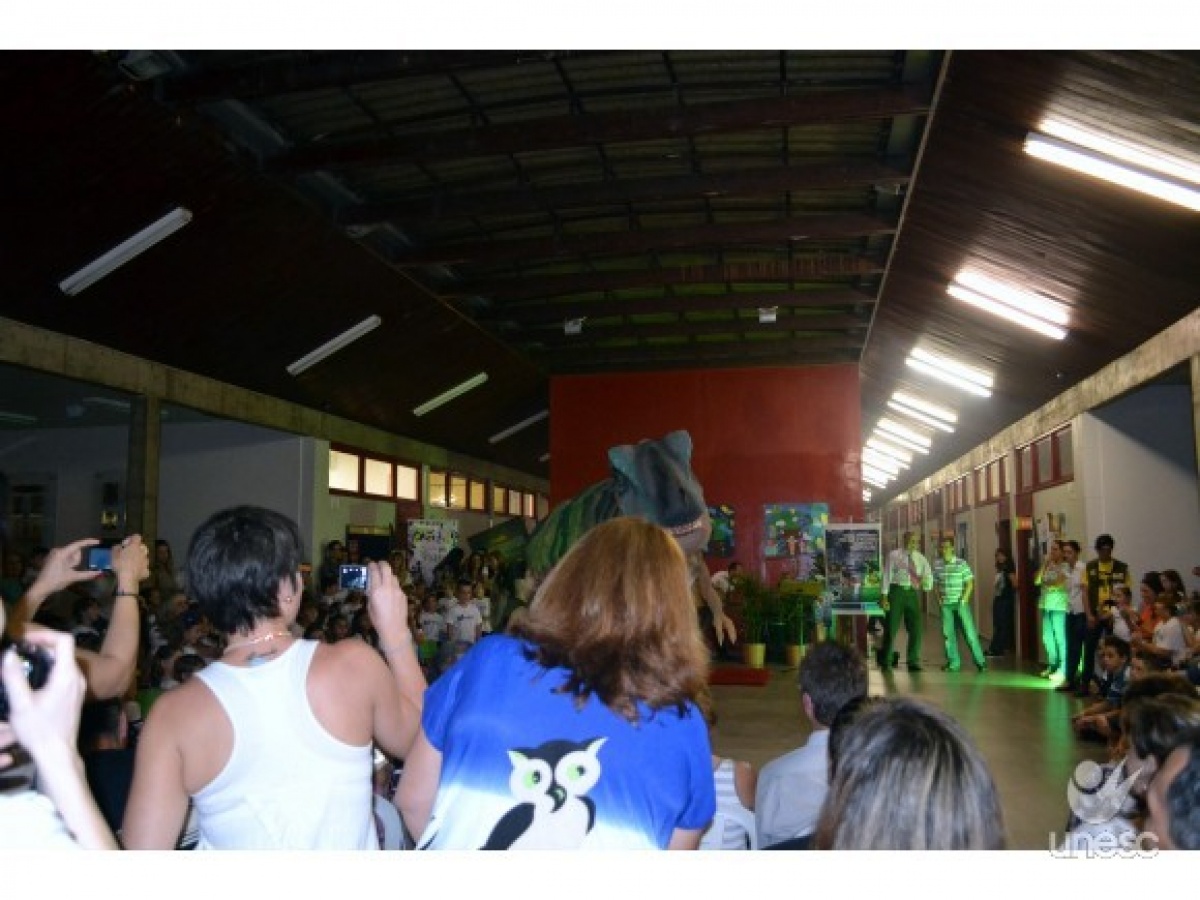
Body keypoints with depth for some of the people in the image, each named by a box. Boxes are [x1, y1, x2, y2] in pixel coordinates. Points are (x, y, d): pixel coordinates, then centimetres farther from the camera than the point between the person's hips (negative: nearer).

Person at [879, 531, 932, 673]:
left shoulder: (920, 558, 10)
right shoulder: (894, 555, -1)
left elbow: (928, 575, 11)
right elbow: (887, 576, -4)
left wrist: (926, 581, -14)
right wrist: (885, 596, -10)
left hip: (913, 593, 4)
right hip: (897, 591, -4)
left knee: (916, 629, 3)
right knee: (891, 627, 1)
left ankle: (913, 662, 16)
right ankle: (886, 661, 14)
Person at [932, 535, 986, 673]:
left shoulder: (961, 563, -4)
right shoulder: (937, 565, 4)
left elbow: (970, 583, -1)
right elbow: (935, 584, 13)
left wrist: (964, 599, -9)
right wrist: (938, 598, 2)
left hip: (960, 603, -3)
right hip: (945, 605, 3)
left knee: (969, 632, -3)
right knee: (948, 634, 5)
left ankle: (980, 661, 7)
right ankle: (953, 663, 15)